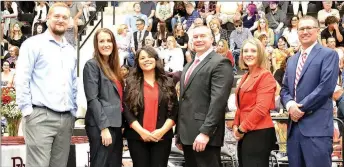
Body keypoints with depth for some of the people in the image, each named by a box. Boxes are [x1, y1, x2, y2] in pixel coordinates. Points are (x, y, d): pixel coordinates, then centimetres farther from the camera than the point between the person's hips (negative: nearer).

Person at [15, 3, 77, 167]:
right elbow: (21, 79, -6)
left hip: (66, 118, 6)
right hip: (41, 116, -6)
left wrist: (73, 111, 15)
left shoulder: (71, 51, 19)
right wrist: (27, 109, -11)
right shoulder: (33, 44, 0)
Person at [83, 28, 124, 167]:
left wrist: (120, 125, 11)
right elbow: (92, 99, -14)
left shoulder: (113, 66, 17)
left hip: (115, 125, 8)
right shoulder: (92, 65, -6)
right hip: (101, 126, -8)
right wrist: (104, 127, -19)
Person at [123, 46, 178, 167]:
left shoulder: (168, 83, 8)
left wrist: (162, 130, -11)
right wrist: (141, 131, -13)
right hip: (137, 136, 0)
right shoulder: (131, 83, 5)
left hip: (162, 137, 1)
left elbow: (174, 110, 3)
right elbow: (127, 110, -2)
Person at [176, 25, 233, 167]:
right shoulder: (189, 66, 20)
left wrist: (205, 132, -23)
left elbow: (218, 100, -18)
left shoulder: (220, 63, -8)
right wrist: (179, 134, 17)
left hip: (204, 134, -8)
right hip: (187, 134, 8)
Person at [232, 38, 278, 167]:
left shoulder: (265, 76, -12)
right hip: (245, 133, 9)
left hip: (259, 133, -9)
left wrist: (242, 128, -14)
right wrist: (236, 126, 3)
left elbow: (261, 108, -20)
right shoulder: (246, 77, 15)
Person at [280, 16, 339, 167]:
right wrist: (290, 105, -6)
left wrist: (302, 108, -12)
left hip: (317, 127, -7)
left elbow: (326, 86, -13)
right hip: (294, 126, 7)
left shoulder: (328, 55, -1)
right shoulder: (292, 60, 21)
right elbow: (284, 88, 17)